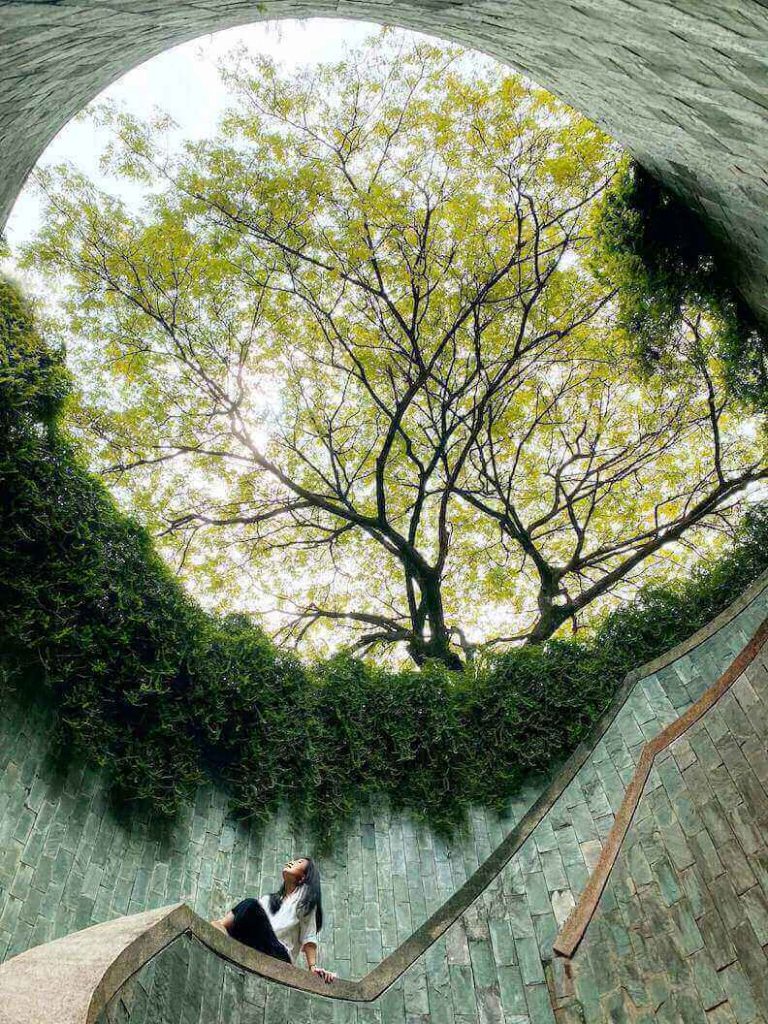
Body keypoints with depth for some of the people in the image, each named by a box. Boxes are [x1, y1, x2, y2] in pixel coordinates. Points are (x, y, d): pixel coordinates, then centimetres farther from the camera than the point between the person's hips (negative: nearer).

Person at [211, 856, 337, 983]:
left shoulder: (305, 898, 11)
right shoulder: (269, 899, 26)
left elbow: (308, 937, 0)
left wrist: (313, 967, -12)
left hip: (280, 956, -5)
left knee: (251, 906, -20)